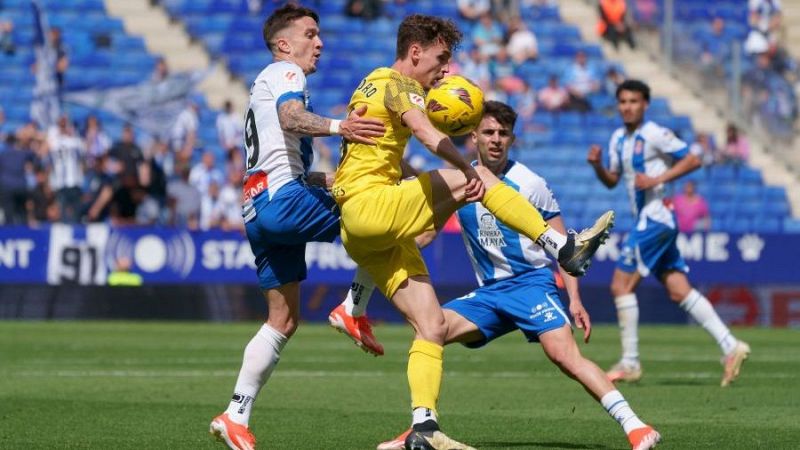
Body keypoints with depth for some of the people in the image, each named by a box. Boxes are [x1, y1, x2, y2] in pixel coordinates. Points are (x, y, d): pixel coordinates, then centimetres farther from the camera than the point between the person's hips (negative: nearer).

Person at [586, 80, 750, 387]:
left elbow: (692, 160, -12)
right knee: (679, 291, 5)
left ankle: (630, 363, -3)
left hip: (656, 217, -9)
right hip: (646, 219, 9)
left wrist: (656, 179, -19)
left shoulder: (654, 134, -10)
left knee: (621, 284, -8)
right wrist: (597, 165, 1)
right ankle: (730, 346, 3)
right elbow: (612, 181, 21)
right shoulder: (618, 139, 15)